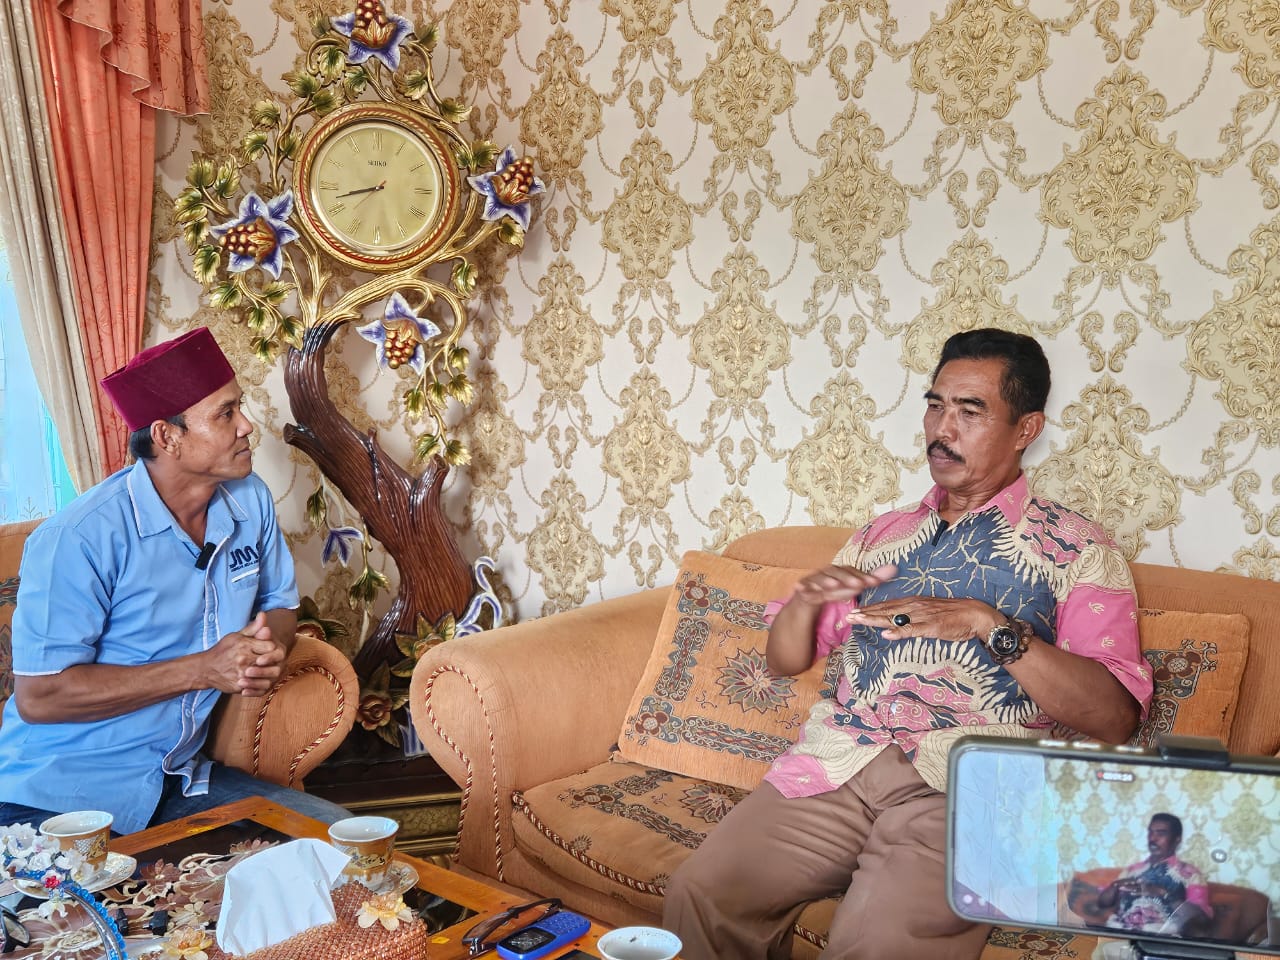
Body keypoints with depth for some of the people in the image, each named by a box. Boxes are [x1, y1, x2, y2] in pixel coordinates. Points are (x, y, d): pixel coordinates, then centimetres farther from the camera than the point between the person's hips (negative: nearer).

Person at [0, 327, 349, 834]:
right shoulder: (79, 539, -20)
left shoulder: (250, 500, 1)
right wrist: (204, 669, -22)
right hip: (60, 797, -7)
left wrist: (269, 646, -11)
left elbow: (279, 602, 15)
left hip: (179, 779, 7)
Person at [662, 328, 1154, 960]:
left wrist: (991, 626, -16)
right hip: (840, 762, 4)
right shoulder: (881, 536, 21)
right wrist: (807, 600, -1)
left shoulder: (1075, 549, 7)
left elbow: (1114, 718, -5)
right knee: (698, 895, -18)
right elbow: (785, 660, 22)